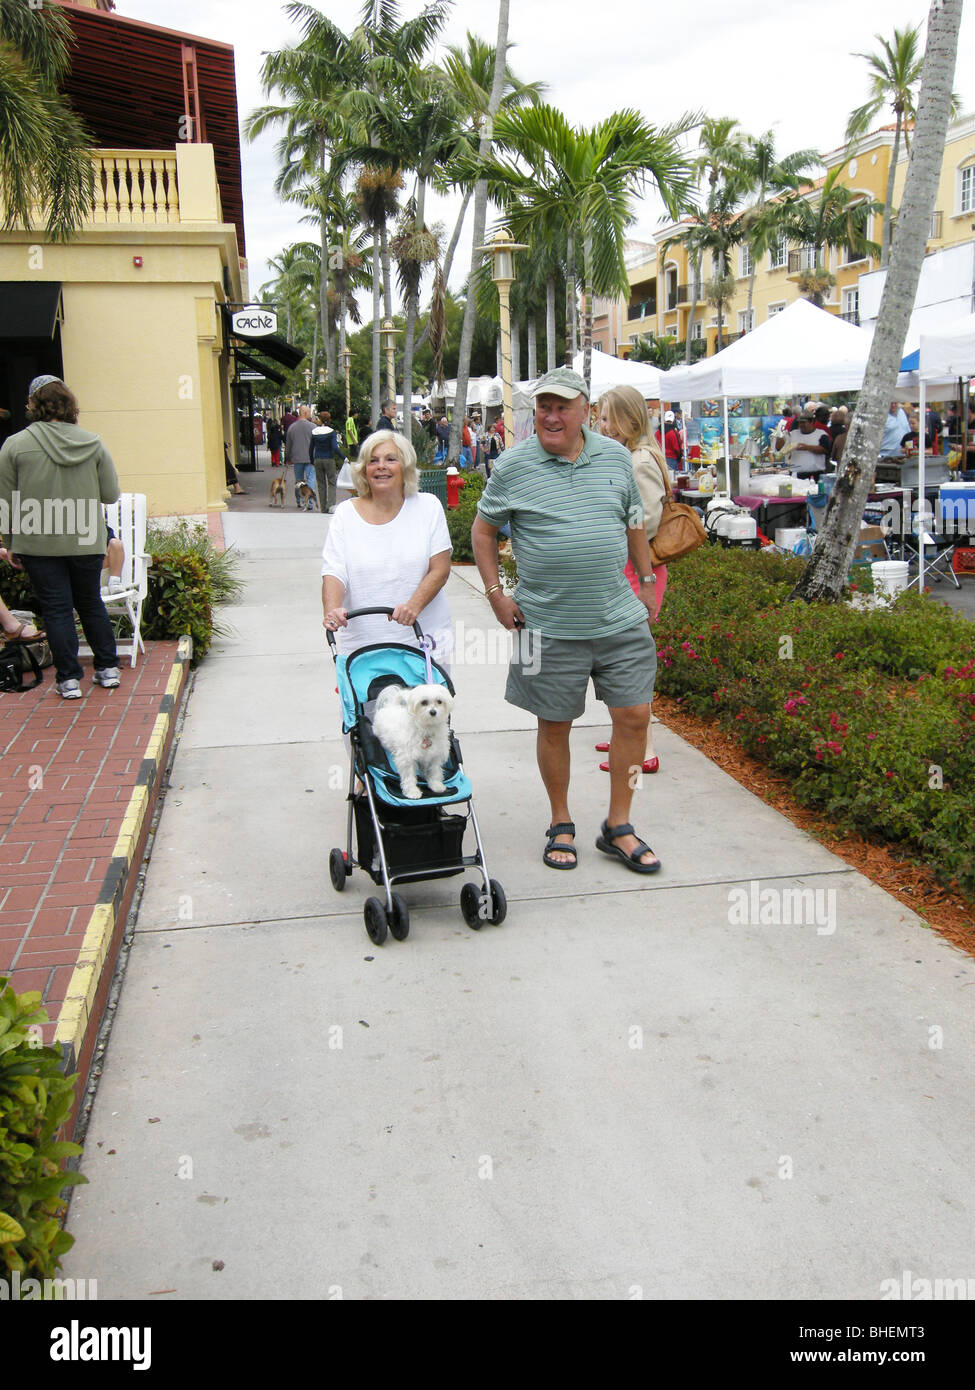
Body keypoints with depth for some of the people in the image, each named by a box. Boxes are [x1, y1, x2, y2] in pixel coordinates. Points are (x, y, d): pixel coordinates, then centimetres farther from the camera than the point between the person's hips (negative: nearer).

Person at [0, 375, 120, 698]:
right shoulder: (93, 443, -2)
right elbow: (111, 494, 1)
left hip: (39, 544, -2)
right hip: (87, 542, 2)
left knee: (56, 609, 5)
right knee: (91, 603, 18)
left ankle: (69, 679, 8)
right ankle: (108, 669, 24)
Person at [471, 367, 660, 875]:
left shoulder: (615, 457, 7)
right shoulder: (514, 465, -3)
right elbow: (483, 530, 6)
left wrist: (647, 580, 18)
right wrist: (495, 593, -1)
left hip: (620, 619, 3)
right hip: (549, 626, -3)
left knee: (634, 716, 2)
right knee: (554, 725, 7)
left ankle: (618, 827, 18)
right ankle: (560, 825, 26)